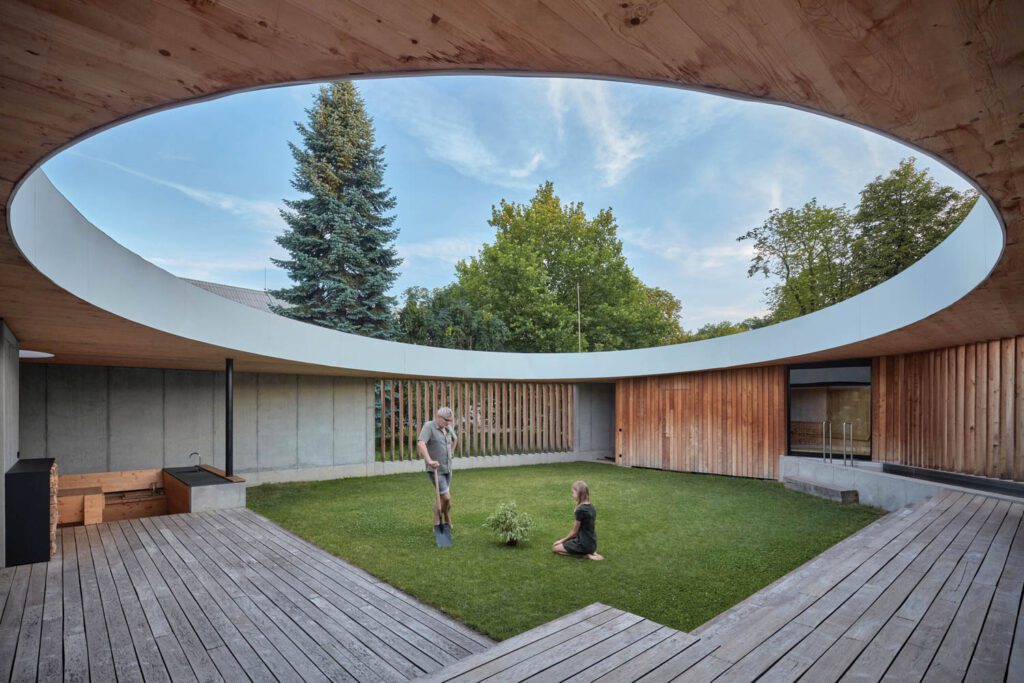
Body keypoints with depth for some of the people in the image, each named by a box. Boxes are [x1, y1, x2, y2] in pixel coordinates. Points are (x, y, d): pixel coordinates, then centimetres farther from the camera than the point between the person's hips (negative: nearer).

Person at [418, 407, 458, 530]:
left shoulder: (447, 427, 4)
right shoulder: (429, 426, -16)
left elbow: (455, 438, 26)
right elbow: (420, 443, -31)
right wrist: (429, 461, -41)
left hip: (447, 469, 7)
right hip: (435, 470, -7)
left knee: (441, 497, 15)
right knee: (446, 497, -10)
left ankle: (437, 524, 30)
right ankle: (447, 520, 15)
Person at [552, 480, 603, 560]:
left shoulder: (580, 510, -22)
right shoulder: (591, 506, 3)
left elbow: (574, 532, -12)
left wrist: (563, 540, 4)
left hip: (584, 544, -8)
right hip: (592, 543, 8)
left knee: (555, 548, 5)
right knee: (566, 542, 26)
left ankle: (585, 555, -4)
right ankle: (590, 551, 9)